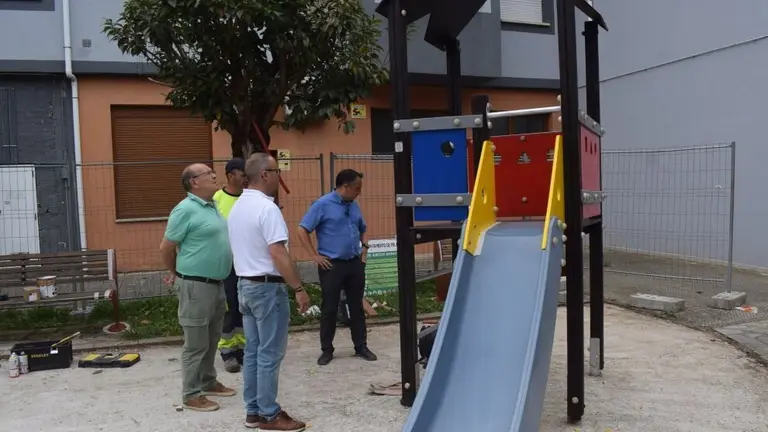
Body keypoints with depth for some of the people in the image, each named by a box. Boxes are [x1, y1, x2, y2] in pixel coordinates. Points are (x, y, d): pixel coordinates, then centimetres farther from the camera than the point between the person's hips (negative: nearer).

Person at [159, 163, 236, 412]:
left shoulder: (213, 206, 11)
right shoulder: (186, 209, -15)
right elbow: (166, 248, -11)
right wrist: (176, 274, 4)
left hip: (217, 283, 9)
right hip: (196, 285, -8)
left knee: (212, 339, 19)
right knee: (196, 343, 1)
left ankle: (208, 382, 33)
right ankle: (191, 394, 12)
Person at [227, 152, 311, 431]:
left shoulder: (237, 207, 11)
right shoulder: (266, 208, -18)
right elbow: (278, 254, -23)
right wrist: (298, 288, -19)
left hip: (245, 284, 9)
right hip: (267, 286, -9)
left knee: (253, 351, 14)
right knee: (269, 354, 0)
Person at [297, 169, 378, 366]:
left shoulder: (354, 206, 9)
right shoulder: (322, 205, -10)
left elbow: (362, 229, 25)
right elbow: (302, 230, -10)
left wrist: (364, 247, 9)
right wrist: (315, 256, -12)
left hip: (355, 263, 6)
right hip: (332, 265, -5)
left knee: (357, 306, 11)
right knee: (329, 308, 3)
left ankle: (361, 346, 22)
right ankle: (326, 350, 15)